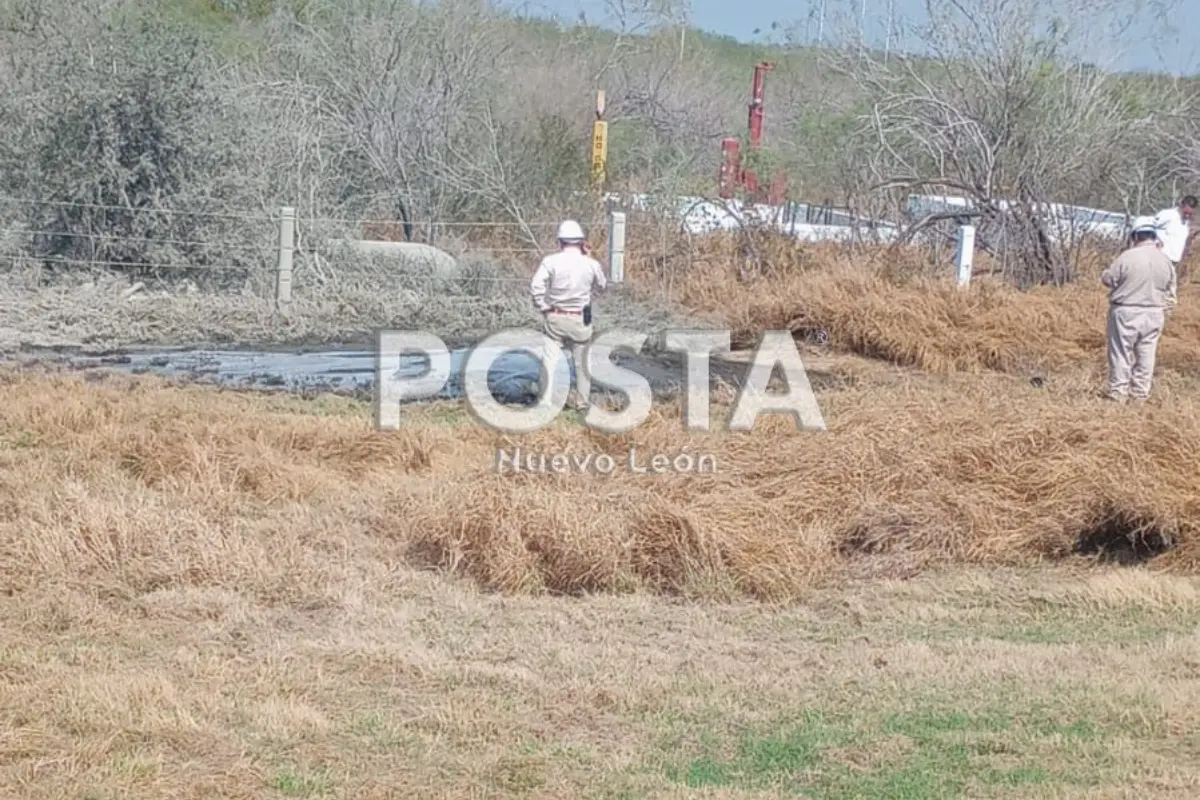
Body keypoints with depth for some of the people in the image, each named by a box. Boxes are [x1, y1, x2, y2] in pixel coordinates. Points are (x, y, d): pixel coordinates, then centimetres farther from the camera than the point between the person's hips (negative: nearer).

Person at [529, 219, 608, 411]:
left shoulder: (551, 261, -10)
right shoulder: (591, 264, -5)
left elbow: (536, 286, -20)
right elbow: (602, 284, 14)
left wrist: (542, 307, -5)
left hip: (555, 317, -1)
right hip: (580, 318, 1)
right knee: (582, 359, 14)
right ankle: (582, 399, 17)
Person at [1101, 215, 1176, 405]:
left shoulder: (1127, 257, -15)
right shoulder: (1165, 260, -1)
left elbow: (1107, 279, -8)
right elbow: (1168, 286, 8)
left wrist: (1105, 273, 14)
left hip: (1126, 312, -4)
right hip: (1154, 313, 4)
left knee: (1121, 354, 5)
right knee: (1146, 355, 12)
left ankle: (1118, 393, 8)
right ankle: (1141, 394, 16)